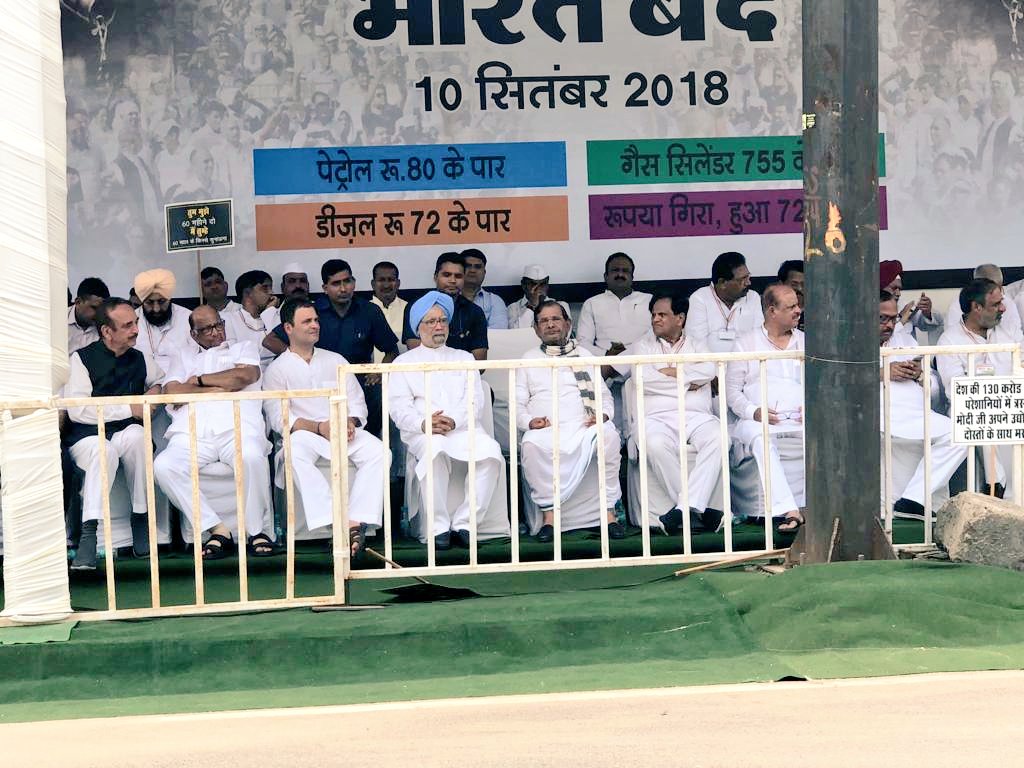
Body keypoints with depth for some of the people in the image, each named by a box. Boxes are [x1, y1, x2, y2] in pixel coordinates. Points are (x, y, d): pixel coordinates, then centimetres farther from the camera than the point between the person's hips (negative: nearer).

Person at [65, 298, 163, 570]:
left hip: (126, 432, 3)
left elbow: (164, 379, 35)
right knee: (103, 451, -38)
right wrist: (129, 409, -13)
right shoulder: (83, 358, -1)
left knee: (136, 436, -34)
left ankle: (140, 517, -23)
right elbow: (77, 410, -11)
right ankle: (89, 533, -40)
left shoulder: (140, 359, 13)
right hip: (87, 435, -3)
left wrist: (156, 389, 9)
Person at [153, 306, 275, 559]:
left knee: (252, 457, -38)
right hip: (193, 435, 2)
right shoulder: (185, 358, 31)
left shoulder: (243, 348, 28)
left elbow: (246, 375, 3)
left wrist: (199, 380, 11)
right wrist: (222, 387, 7)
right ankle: (217, 529, -24)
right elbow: (172, 394, 11)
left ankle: (255, 530, -19)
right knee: (163, 466, -30)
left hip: (238, 428, -2)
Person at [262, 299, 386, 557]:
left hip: (344, 430, 3)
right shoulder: (277, 369, 9)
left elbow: (357, 402, 16)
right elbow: (279, 418, -3)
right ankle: (338, 523, -45)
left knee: (377, 451, -28)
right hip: (305, 434, -3)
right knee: (295, 454, -38)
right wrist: (320, 427, -15)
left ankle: (356, 522, -38)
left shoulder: (335, 361, 22)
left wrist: (351, 422, -8)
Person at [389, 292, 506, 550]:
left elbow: (475, 402, 10)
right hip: (422, 432, -2)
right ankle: (438, 527, -30)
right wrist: (423, 423, -16)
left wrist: (453, 421, -12)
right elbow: (399, 407, 5)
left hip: (463, 429, 2)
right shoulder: (404, 362, 21)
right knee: (435, 450, -38)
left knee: (490, 451, -31)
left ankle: (463, 523, -26)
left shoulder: (464, 358, 25)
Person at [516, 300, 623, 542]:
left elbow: (605, 395, 20)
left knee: (608, 434, -35)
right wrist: (529, 421, -8)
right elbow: (518, 403, 15)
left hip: (584, 425, 1)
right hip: (545, 429, 0)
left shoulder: (584, 356, 26)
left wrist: (603, 415, -4)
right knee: (531, 444, -37)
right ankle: (549, 513, -27)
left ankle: (609, 511, -29)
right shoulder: (529, 359, 23)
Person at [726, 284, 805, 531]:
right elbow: (732, 390, 8)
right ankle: (789, 511, -46)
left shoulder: (805, 342, 23)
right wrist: (753, 411, -11)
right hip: (759, 419, -2)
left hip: (799, 418, 2)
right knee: (762, 440, -38)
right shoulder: (746, 343, 14)